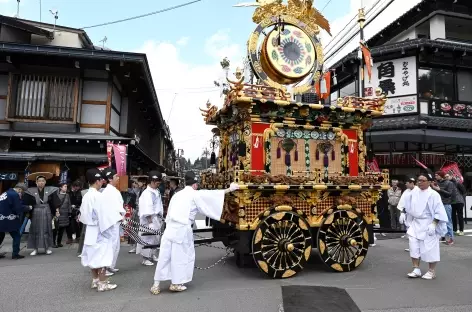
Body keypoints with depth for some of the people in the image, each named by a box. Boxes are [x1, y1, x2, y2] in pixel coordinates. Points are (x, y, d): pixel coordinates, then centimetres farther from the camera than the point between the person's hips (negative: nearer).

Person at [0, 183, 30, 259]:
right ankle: (15, 254, 2)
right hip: (9, 220, -9)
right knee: (16, 236, 2)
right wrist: (28, 208, -1)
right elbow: (19, 208, -17)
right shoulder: (15, 195, -14)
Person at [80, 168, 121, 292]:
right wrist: (117, 218, -12)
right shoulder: (98, 196, -19)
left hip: (90, 229, 9)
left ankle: (95, 280, 25)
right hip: (100, 230, -9)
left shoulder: (86, 196, 7)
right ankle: (102, 283, 5)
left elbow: (84, 214, 15)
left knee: (93, 255, 14)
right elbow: (105, 213, -21)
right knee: (102, 255, -1)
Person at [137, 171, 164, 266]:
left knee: (155, 237, 15)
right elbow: (147, 210, -20)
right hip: (149, 218, -8)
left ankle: (151, 254, 30)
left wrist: (160, 217, 12)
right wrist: (150, 221, -21)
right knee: (148, 238, -3)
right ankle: (145, 258, 8)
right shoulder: (147, 193, -16)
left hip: (157, 218, 8)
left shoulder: (157, 191, 9)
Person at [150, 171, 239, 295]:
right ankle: (175, 284, 19)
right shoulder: (195, 195, -1)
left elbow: (169, 213, 18)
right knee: (181, 256, 9)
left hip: (170, 227, 6)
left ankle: (156, 285, 16)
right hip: (182, 229, -6)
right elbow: (213, 194, 2)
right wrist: (230, 189, 10)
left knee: (164, 256, 10)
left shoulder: (177, 194, 17)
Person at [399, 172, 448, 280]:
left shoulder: (433, 195, -14)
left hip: (428, 225, -6)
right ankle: (416, 269, 14)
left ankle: (432, 271, 19)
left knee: (429, 248, 3)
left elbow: (439, 211, -15)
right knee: (414, 246, 5)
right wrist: (403, 213, 13)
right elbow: (407, 203, 16)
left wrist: (433, 224, -21)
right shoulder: (414, 191, 2)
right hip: (416, 223, 6)